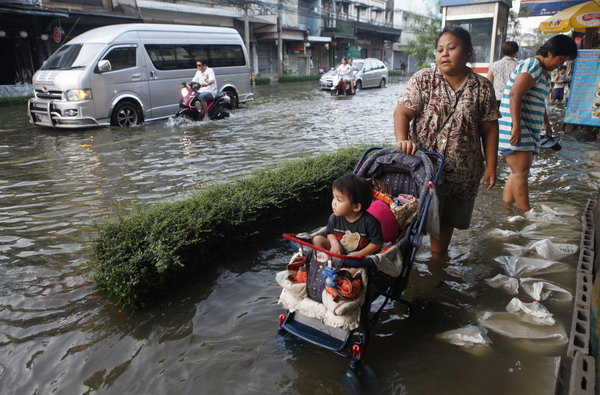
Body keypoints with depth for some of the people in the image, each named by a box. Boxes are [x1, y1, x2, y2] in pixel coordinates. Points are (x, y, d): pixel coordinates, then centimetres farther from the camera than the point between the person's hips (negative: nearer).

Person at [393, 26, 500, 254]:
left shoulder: (482, 87, 2)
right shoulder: (422, 80, -2)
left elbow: (489, 129, 4)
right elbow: (402, 113, -10)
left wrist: (490, 167, 1)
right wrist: (402, 140, -29)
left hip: (462, 171, 3)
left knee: (447, 218, 17)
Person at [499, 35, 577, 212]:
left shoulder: (543, 71, 22)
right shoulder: (533, 65, -10)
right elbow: (515, 95, -22)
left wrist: (546, 122, 42)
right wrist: (516, 127, -28)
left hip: (529, 131, 11)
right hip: (514, 129, -11)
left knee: (519, 172, 8)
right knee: (521, 172, -12)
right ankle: (527, 214, -12)